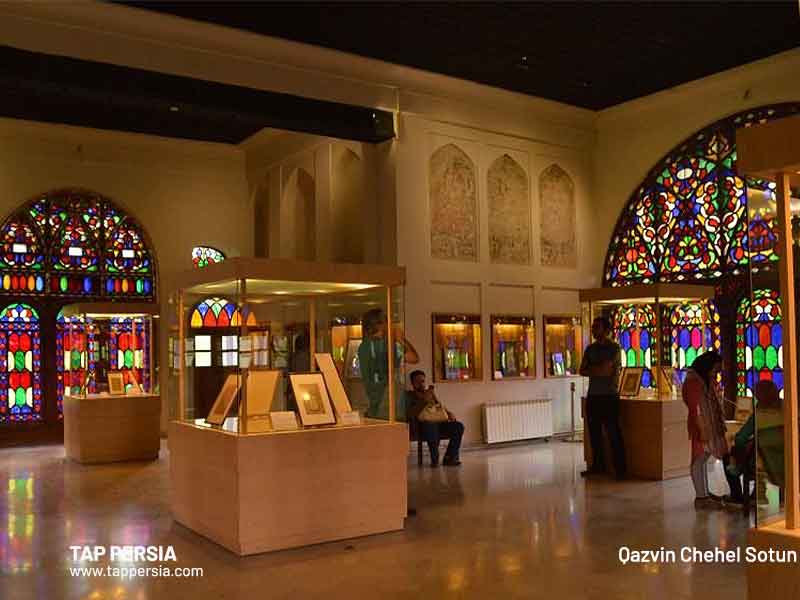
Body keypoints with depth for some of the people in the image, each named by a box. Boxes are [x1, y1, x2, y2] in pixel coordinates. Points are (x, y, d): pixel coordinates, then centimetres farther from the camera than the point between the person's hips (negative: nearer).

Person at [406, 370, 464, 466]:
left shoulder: (430, 392, 28)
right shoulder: (410, 396, 7)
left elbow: (442, 406, 30)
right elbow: (410, 414, -10)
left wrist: (450, 413, 9)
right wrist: (424, 401, -15)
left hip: (442, 422, 6)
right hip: (427, 424, -6)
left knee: (459, 426, -19)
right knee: (431, 427, -41)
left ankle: (450, 458, -11)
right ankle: (434, 459, -23)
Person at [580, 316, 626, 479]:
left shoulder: (614, 347, -6)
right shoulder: (590, 348, 13)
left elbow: (605, 368, -16)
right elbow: (582, 371, 7)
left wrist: (591, 370, -1)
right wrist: (598, 371, -8)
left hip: (608, 396, -6)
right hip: (592, 395, 6)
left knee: (613, 433, -4)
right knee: (594, 432, 10)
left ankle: (620, 468, 1)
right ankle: (598, 465, 19)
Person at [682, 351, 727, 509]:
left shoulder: (708, 381, 13)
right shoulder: (693, 382, -16)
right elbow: (695, 409, -20)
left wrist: (721, 423, 15)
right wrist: (702, 431, -22)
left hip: (711, 426, 10)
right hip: (700, 428, -10)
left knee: (703, 459, 16)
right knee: (699, 459, -6)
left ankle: (705, 492, 25)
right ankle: (700, 497, -4)